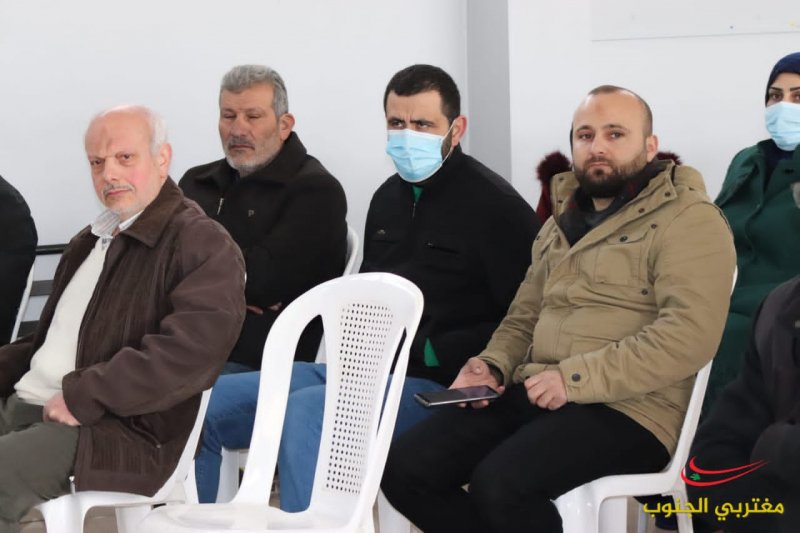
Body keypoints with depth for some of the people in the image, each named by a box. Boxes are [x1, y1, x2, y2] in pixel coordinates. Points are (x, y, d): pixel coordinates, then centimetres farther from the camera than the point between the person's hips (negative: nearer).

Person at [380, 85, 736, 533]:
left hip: (626, 408, -7)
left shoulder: (687, 220, -4)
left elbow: (690, 336, -17)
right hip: (534, 394, 8)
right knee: (406, 469, -12)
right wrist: (492, 365, 5)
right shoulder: (562, 220, 22)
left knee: (499, 484, -32)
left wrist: (574, 378, -19)